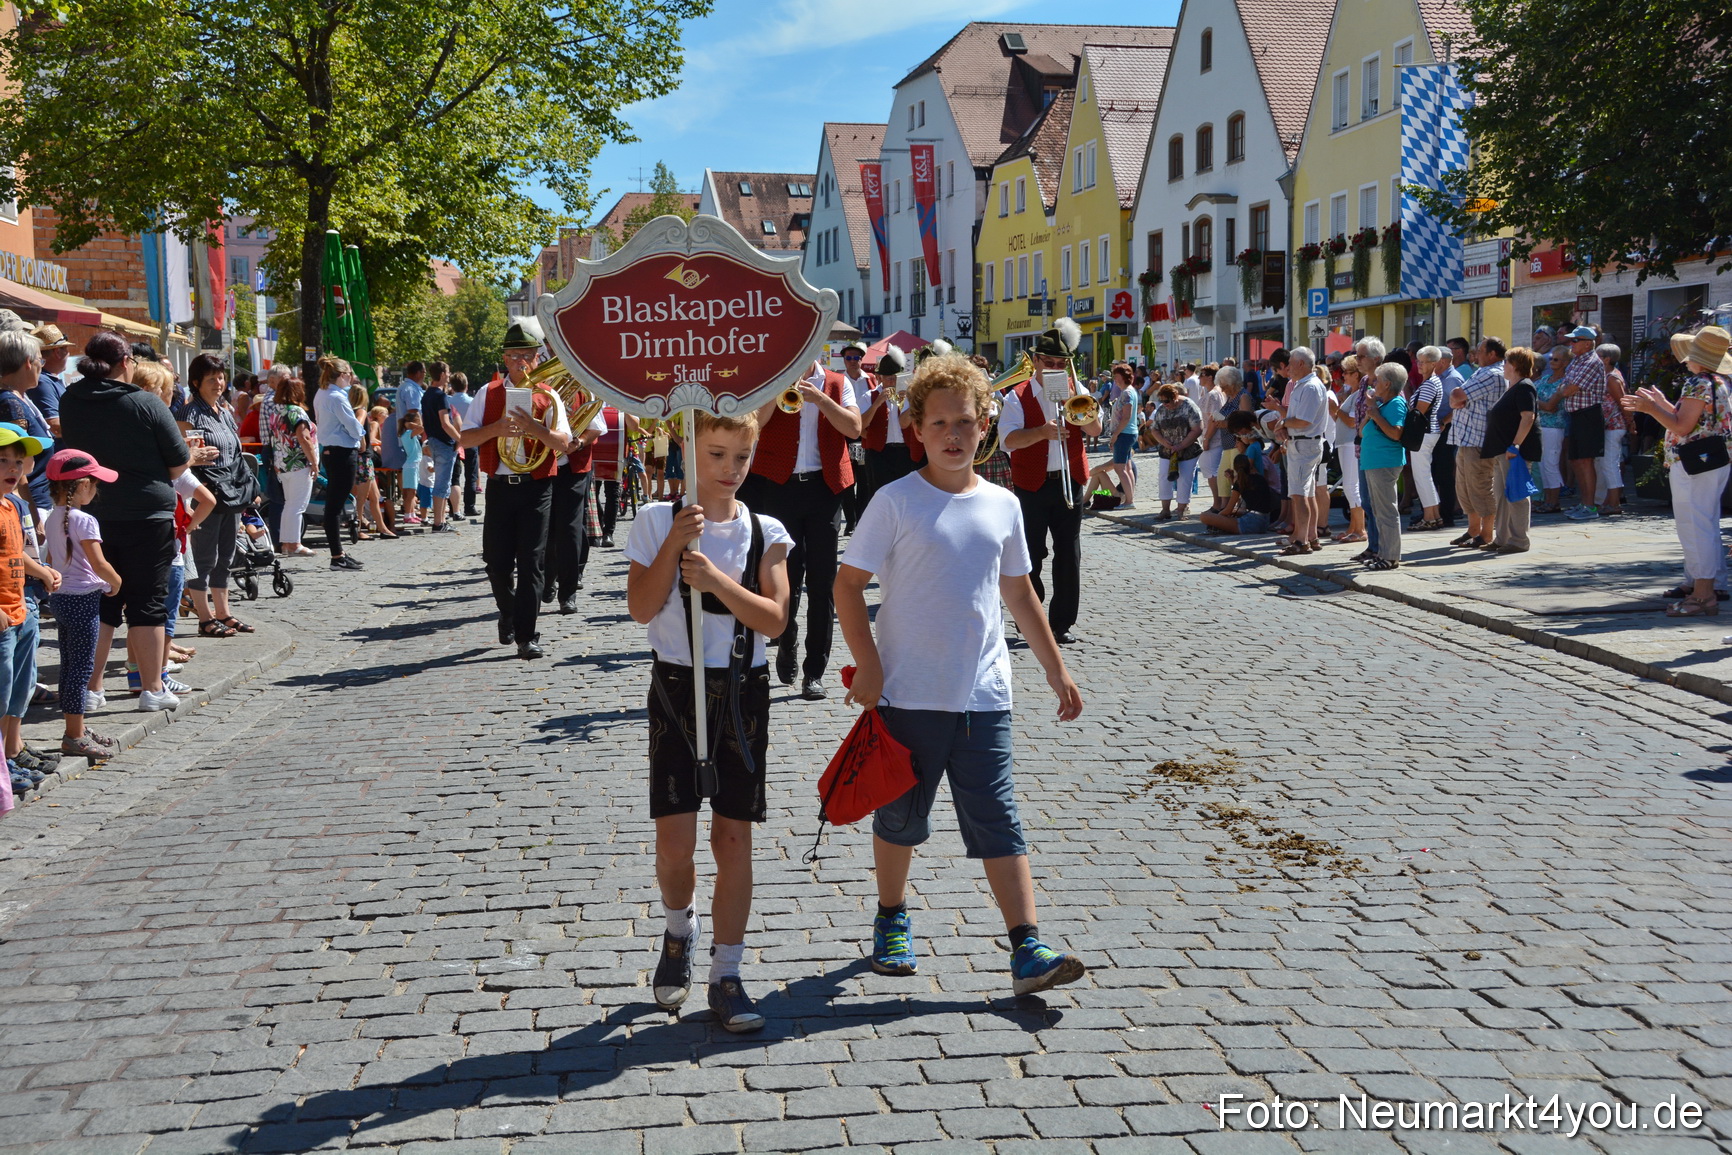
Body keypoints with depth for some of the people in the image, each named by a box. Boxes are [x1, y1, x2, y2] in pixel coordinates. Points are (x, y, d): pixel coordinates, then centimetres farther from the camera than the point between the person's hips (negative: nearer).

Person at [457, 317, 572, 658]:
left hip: (536, 489, -2)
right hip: (499, 487, 2)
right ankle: (508, 614, 34)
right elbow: (464, 439, 2)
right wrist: (496, 428, -15)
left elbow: (563, 443, -7)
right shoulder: (489, 393, 7)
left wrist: (535, 428, -24)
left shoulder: (548, 398, 3)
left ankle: (526, 636, 0)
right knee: (497, 562, 6)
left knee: (530, 563, -4)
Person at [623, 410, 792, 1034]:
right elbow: (641, 608, -8)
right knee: (674, 838, -2)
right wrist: (675, 544, -18)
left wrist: (716, 579, -19)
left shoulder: (765, 532, 2)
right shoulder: (658, 520, 0)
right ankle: (679, 929, 31)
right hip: (677, 686, -1)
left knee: (734, 836, 3)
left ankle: (725, 976, 13)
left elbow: (775, 619, -8)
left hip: (743, 692, 1)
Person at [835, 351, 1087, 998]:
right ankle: (892, 919, 34)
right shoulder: (896, 502, -6)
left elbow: (1019, 593, 16)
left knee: (999, 821, 0)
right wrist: (869, 667, -12)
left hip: (983, 695, 2)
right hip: (909, 694, -2)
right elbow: (848, 585, -5)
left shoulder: (1002, 506, 6)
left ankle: (1027, 950, 0)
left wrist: (1056, 669, 16)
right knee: (901, 817, 13)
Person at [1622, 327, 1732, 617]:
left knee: (1694, 526, -9)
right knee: (1705, 525, 18)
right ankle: (1699, 583, 28)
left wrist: (1651, 408, -16)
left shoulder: (1697, 383, -18)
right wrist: (1661, 403, 21)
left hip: (1695, 463, -11)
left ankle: (1703, 596, -10)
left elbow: (1682, 427, -20)